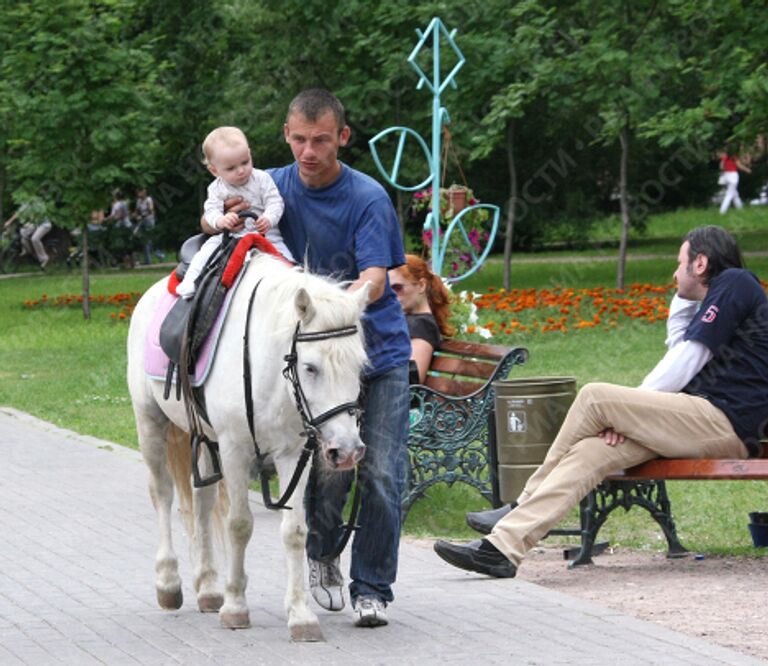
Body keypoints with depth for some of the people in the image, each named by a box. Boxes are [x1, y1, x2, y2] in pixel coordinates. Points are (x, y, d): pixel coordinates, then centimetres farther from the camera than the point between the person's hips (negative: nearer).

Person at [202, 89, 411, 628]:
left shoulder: (368, 198, -13)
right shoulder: (275, 187, -1)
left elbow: (375, 280, -22)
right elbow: (212, 224, 11)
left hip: (380, 350, -2)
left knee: (381, 475, -7)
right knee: (329, 468, -7)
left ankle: (372, 588, 6)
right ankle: (321, 554, 22)